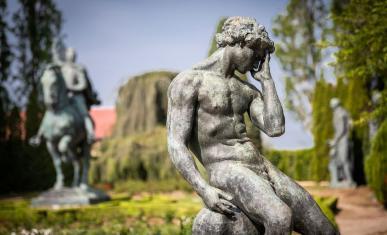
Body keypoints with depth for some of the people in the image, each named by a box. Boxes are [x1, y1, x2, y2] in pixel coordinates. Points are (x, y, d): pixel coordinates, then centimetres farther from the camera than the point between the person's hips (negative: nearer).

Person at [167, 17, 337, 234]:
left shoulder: (247, 90, 21)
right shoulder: (187, 81, -2)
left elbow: (276, 129, 4)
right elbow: (176, 145, -11)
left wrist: (266, 77, 10)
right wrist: (204, 190, -24)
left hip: (263, 168, 8)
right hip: (227, 173, -7)